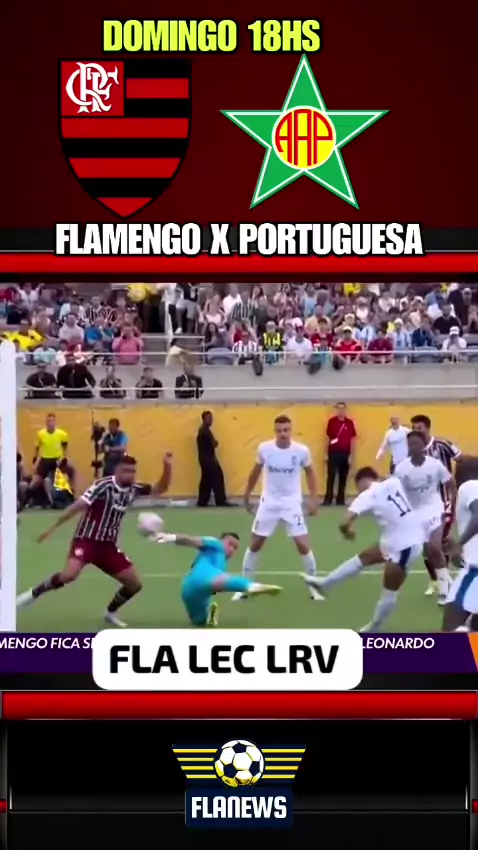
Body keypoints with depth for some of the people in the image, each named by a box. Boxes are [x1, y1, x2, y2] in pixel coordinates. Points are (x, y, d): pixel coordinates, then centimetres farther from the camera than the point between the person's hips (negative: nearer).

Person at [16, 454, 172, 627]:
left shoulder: (132, 489, 3)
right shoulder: (103, 486, -16)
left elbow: (160, 489, 13)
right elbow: (77, 506, -18)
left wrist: (167, 466, -4)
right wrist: (53, 527, -20)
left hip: (108, 545, 7)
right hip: (87, 540, -7)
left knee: (134, 584, 2)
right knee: (69, 575, -32)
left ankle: (110, 613, 26)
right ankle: (33, 594, -9)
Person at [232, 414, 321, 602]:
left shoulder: (301, 451, -13)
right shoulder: (264, 449, -10)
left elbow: (310, 473, 5)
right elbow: (256, 472, 8)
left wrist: (313, 499, 0)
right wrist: (247, 495, 15)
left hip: (292, 503, -1)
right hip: (269, 502, 1)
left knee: (303, 544, -7)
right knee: (255, 544, 5)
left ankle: (314, 586, 10)